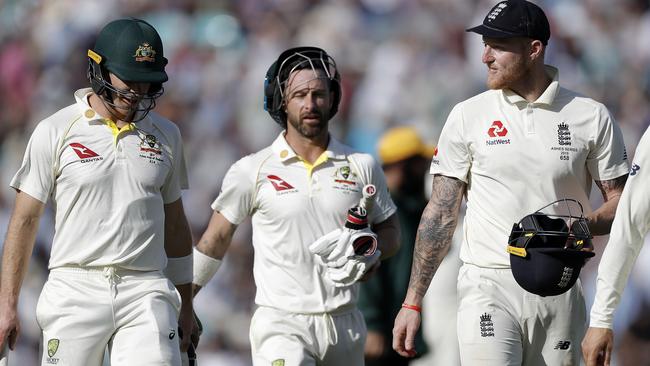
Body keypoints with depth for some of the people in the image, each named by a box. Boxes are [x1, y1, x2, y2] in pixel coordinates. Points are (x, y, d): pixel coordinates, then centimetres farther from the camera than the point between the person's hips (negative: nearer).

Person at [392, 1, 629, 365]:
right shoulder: (469, 116, 4)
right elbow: (441, 213, 6)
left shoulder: (591, 116, 4)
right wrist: (413, 302, 1)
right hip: (488, 288, -1)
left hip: (559, 292, 1)